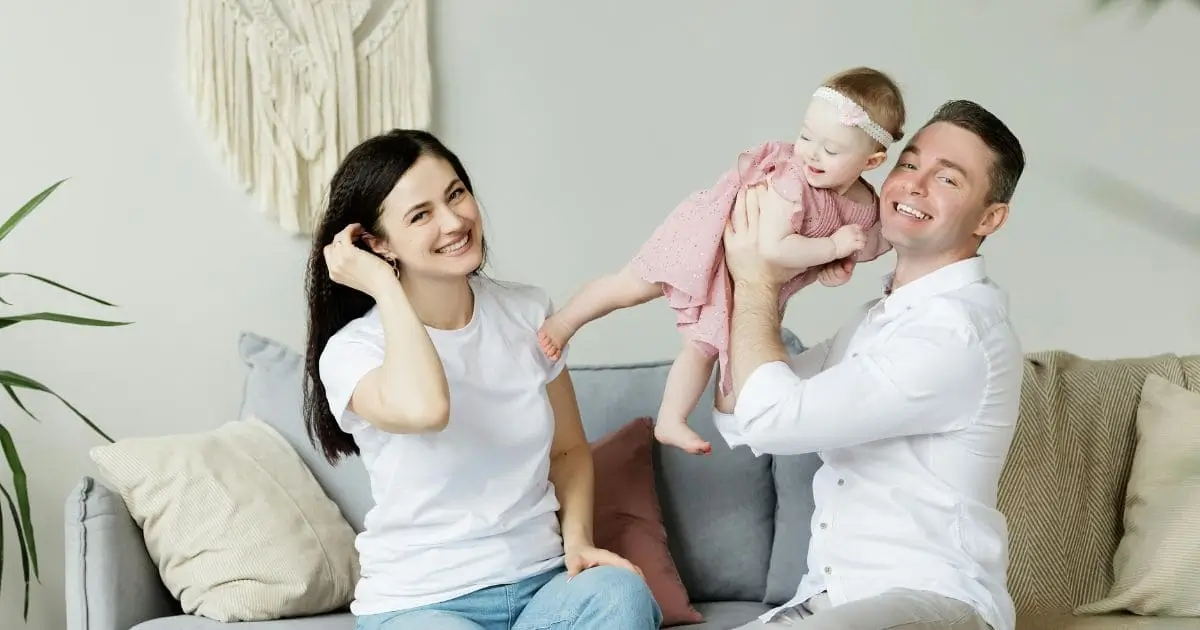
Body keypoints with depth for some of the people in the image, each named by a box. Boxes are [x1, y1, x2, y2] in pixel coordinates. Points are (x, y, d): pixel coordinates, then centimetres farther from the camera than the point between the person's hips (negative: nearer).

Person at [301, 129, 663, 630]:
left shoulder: (528, 313, 6)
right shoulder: (352, 349, -9)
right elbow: (423, 409, -34)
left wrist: (578, 539, -2)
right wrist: (385, 287, -20)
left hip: (544, 581, 4)